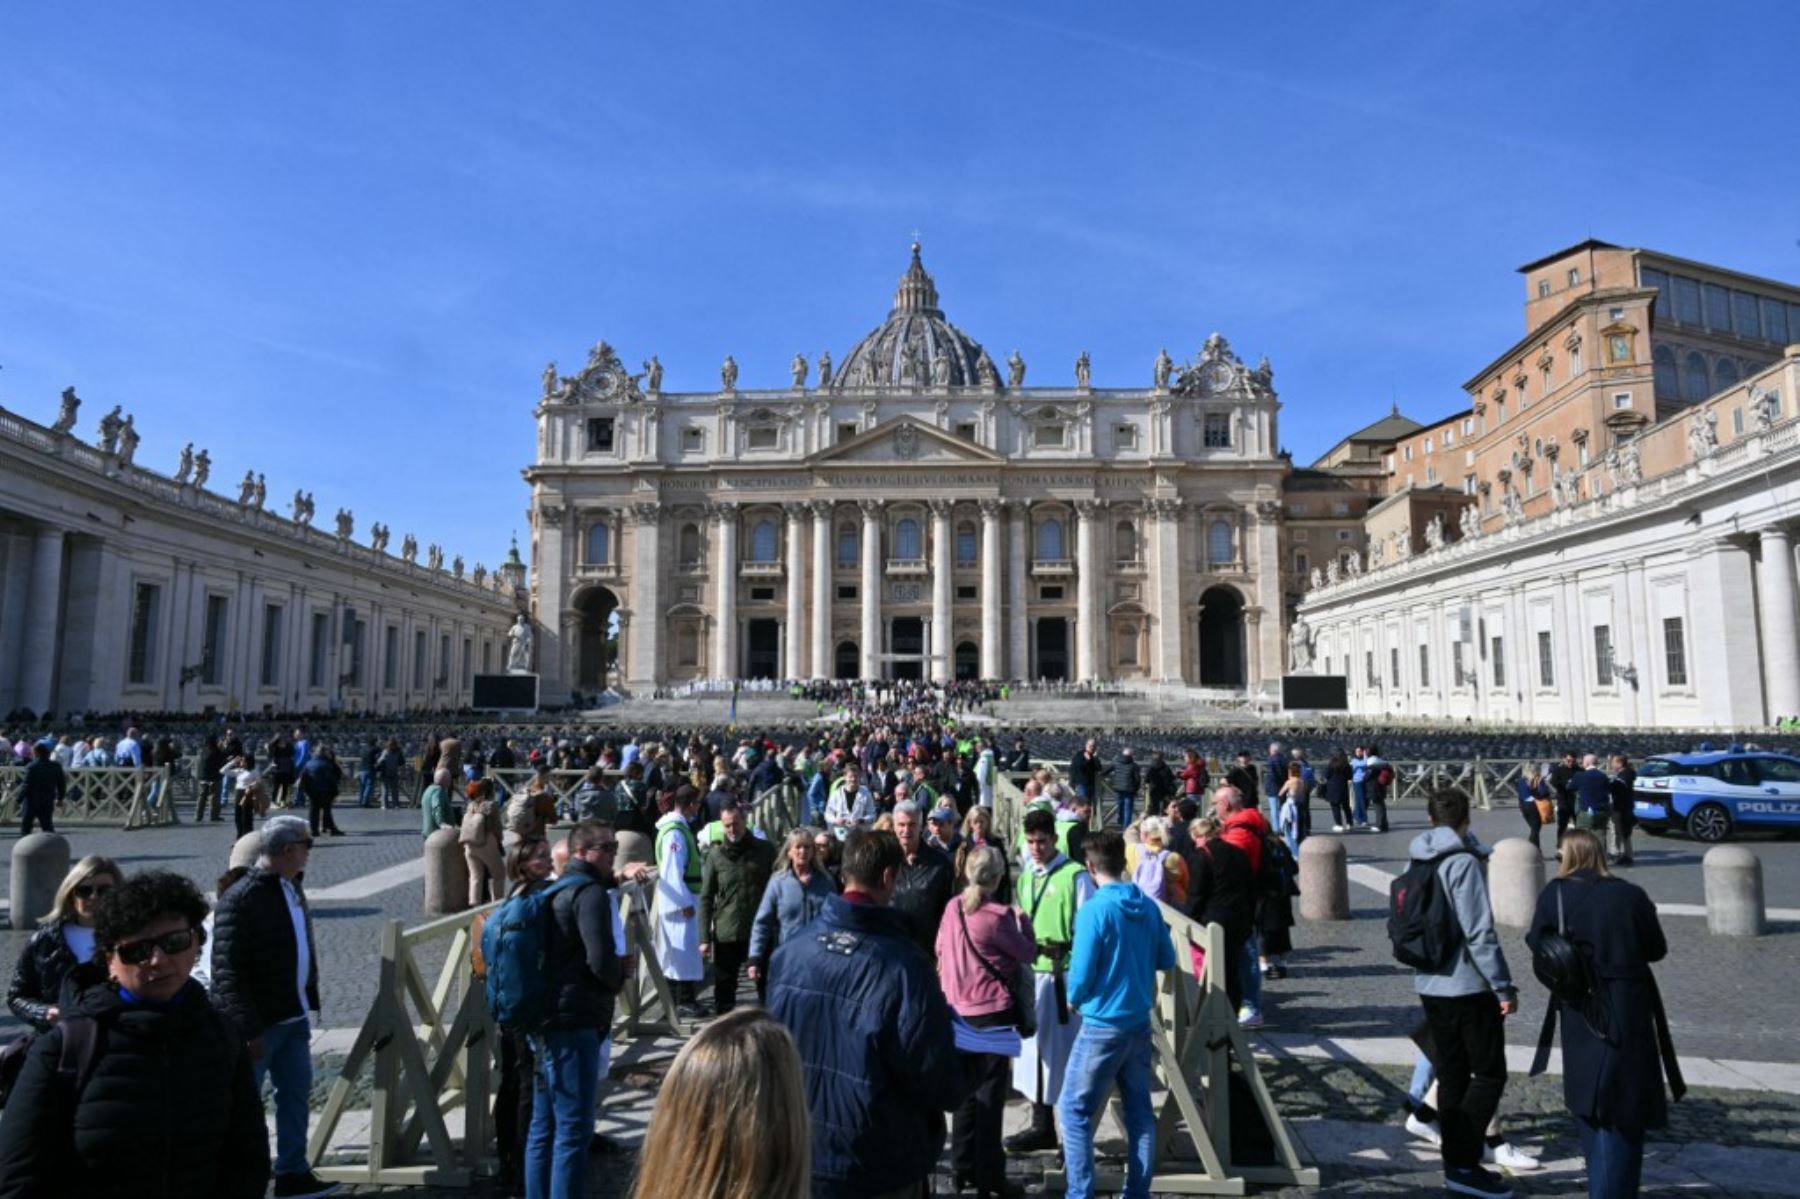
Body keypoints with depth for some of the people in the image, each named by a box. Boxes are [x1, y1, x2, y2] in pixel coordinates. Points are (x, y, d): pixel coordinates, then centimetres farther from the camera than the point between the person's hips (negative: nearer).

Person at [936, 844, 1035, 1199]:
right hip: (993, 1011, -6)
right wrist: (1023, 920, 9)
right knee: (990, 1093, 3)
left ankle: (963, 1168, 24)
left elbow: (941, 948, 14)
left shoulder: (953, 907, 0)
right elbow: (1028, 954, -5)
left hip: (959, 1009, 6)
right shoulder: (998, 915, -17)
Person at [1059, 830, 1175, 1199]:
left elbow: (1081, 972, -17)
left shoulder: (1094, 910, -18)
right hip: (1140, 1022, 6)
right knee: (1139, 1109, 14)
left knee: (1075, 1109, 5)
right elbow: (1167, 960, 10)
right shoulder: (1149, 907, 0)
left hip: (1103, 1025, -6)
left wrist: (1072, 1000, 3)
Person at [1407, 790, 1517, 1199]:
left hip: (1430, 985, 7)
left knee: (1452, 1076, 13)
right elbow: (1480, 933, -19)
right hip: (1468, 985, -7)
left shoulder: (1417, 862, 9)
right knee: (1489, 1075, 2)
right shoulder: (1463, 862, -15)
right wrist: (1504, 987, -13)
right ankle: (1463, 1165, 0)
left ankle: (1456, 1164, 18)